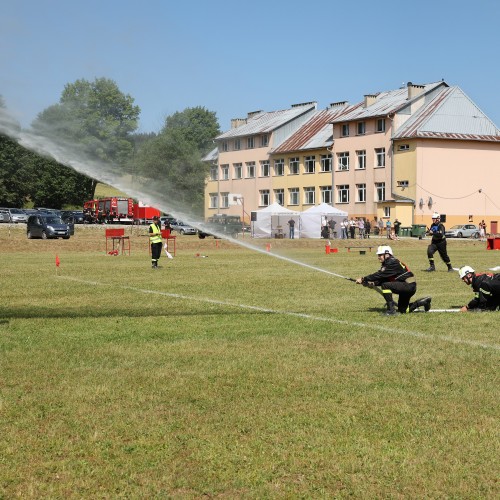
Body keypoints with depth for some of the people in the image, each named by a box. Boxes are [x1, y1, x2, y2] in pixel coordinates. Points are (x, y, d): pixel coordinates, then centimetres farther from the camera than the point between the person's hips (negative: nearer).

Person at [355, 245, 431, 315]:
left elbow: (379, 275, -25)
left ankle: (391, 309, -18)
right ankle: (424, 302, 27)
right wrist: (372, 283, -12)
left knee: (385, 285, -25)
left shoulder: (392, 263, -19)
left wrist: (363, 279, -23)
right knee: (402, 310, 18)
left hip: (409, 286, -10)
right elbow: (382, 279, 6)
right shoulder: (387, 263, 10)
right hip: (405, 286, 10)